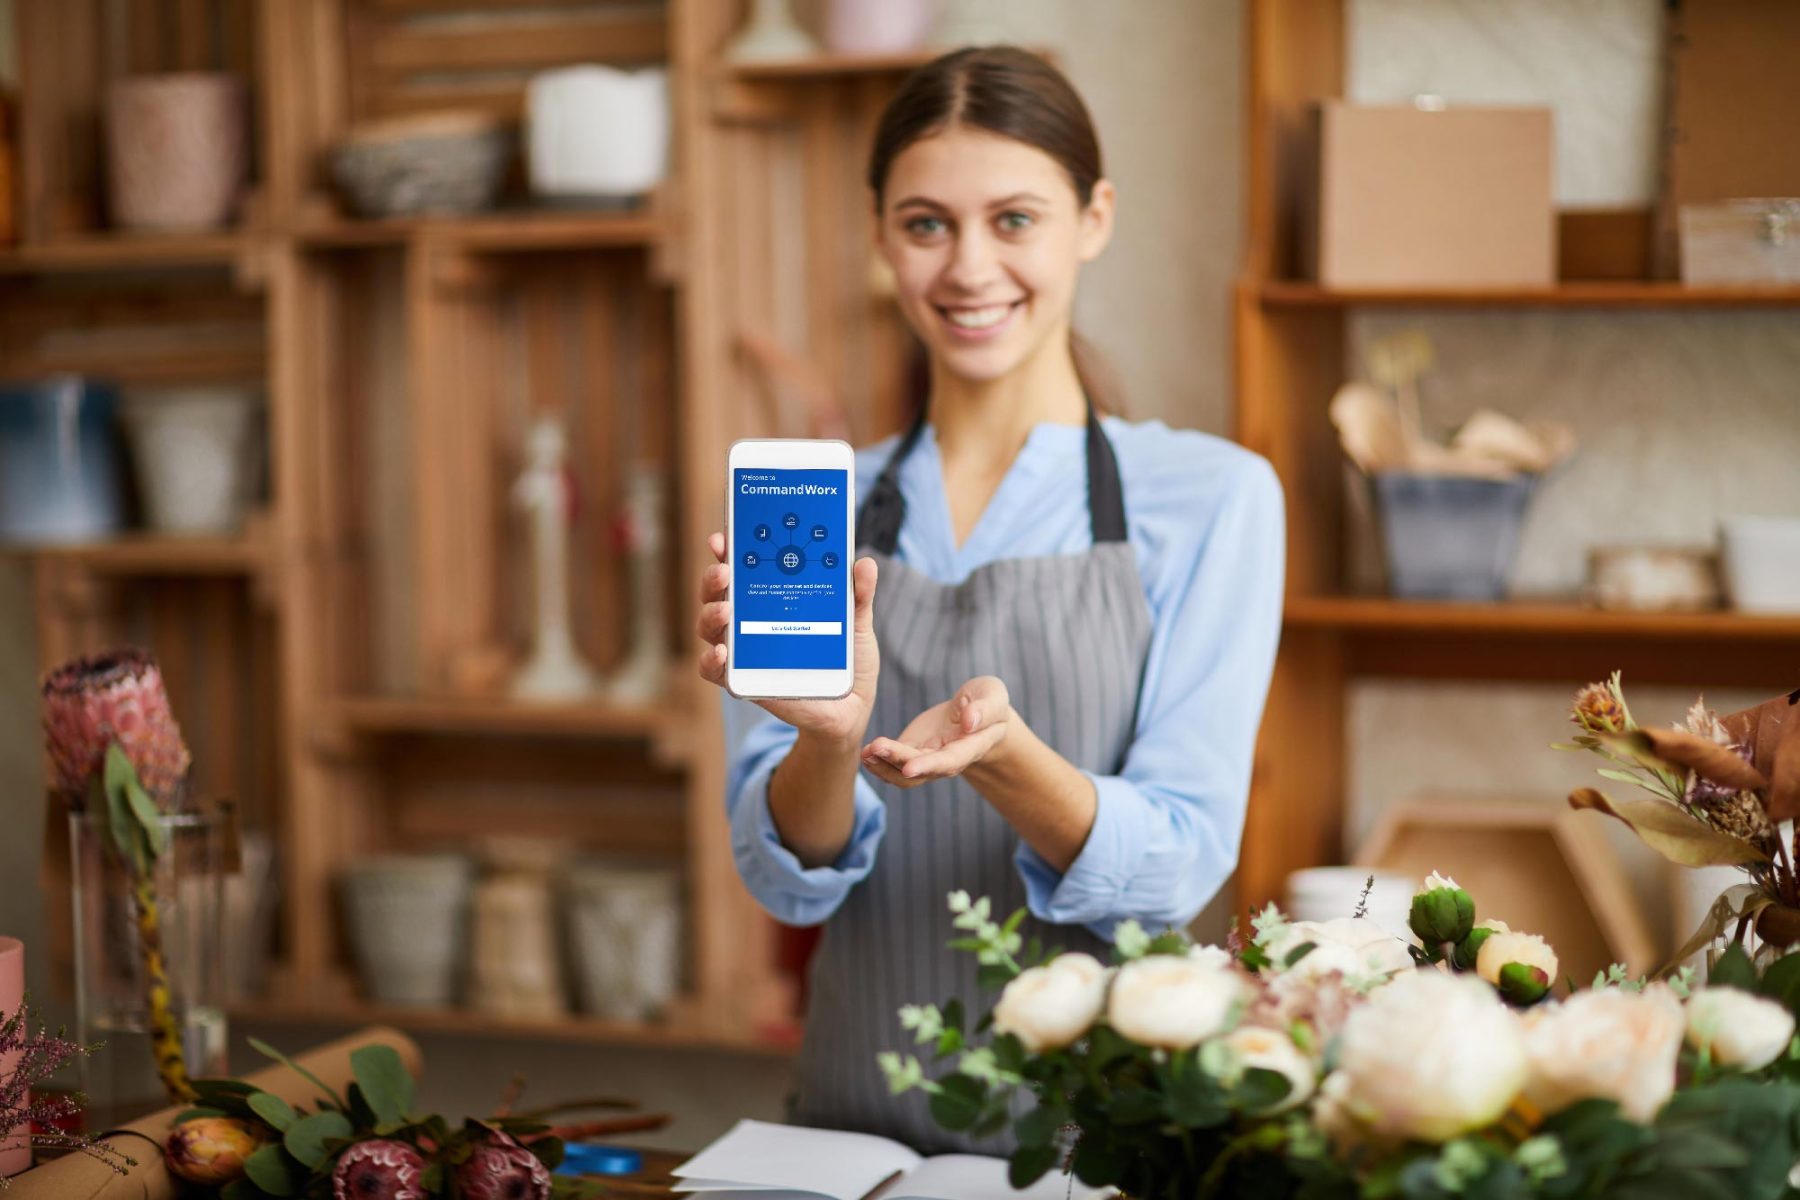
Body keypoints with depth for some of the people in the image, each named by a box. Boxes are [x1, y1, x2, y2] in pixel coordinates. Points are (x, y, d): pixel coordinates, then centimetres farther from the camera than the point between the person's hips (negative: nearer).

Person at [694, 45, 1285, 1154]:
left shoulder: (1211, 496, -2)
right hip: (863, 1117, 2)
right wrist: (831, 739, -20)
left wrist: (1002, 756, -24)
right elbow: (787, 877, 0)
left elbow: (1180, 864, -7)